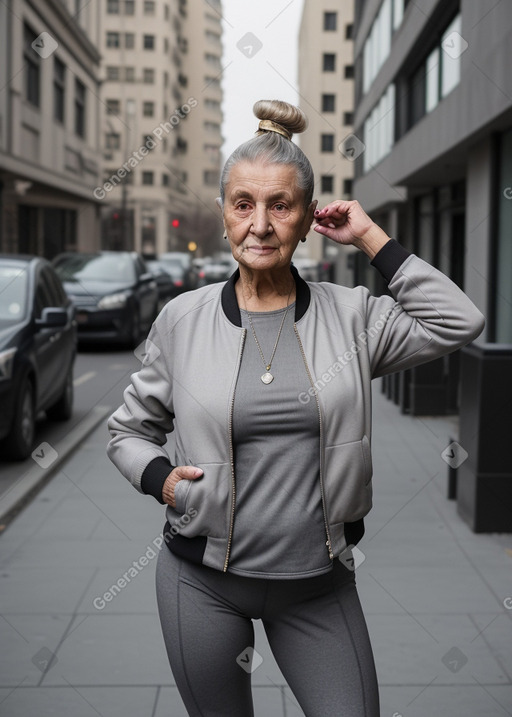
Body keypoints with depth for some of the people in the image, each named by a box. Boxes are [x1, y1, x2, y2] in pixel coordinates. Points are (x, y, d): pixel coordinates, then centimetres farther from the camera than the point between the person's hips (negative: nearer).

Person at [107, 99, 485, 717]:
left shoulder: (349, 315, -2)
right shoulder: (182, 319, -3)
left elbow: (459, 322, -8)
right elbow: (128, 431, 8)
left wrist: (371, 239, -7)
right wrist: (160, 477, -14)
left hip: (319, 581, 1)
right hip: (203, 581, 0)